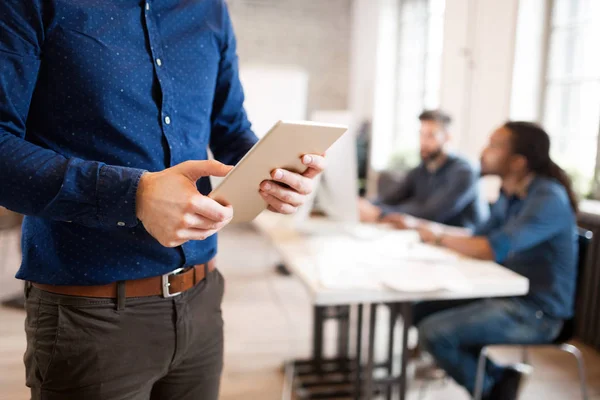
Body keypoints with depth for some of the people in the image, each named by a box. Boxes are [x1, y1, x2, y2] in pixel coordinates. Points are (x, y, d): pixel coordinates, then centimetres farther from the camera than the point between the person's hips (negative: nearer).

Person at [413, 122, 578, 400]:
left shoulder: (548, 199, -21)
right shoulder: (510, 194, 8)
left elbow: (493, 250, -29)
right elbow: (479, 239, 11)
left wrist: (439, 237, -15)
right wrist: (427, 231, -3)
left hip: (536, 312, -9)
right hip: (507, 295, 9)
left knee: (434, 332, -21)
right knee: (422, 310, 5)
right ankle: (498, 375, 10)